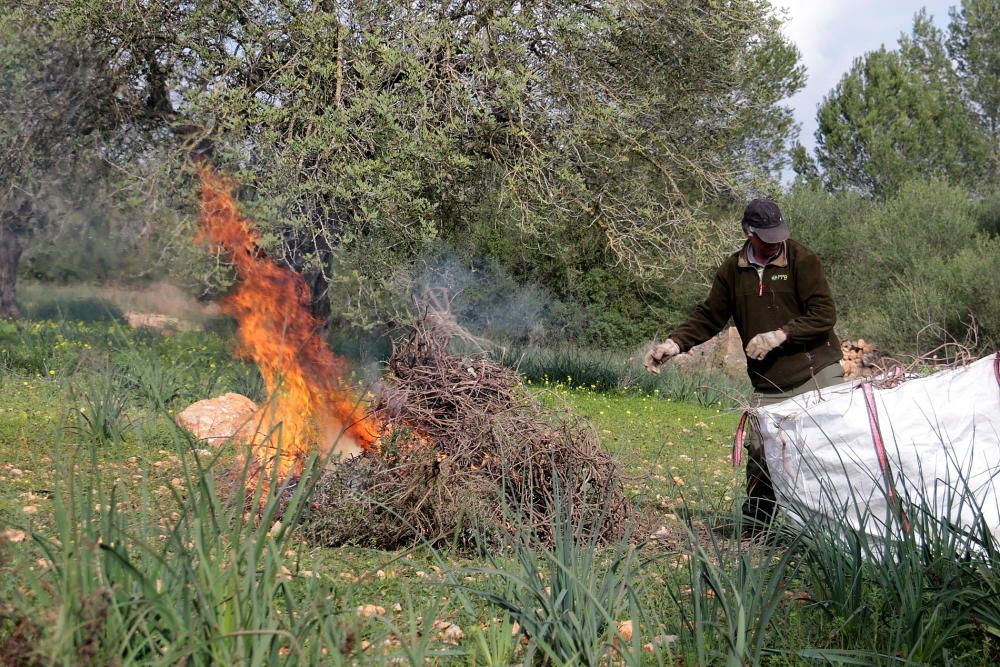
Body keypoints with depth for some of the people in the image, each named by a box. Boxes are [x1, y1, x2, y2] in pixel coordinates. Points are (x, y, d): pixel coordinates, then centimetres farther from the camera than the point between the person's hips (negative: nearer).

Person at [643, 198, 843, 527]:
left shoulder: (802, 259, -5)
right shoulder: (733, 270, 9)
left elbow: (824, 314, -9)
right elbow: (708, 316, 14)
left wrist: (781, 335, -18)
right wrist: (673, 345, 1)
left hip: (817, 374, -3)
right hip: (768, 386, 3)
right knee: (759, 453, -2)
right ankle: (754, 525, 12)